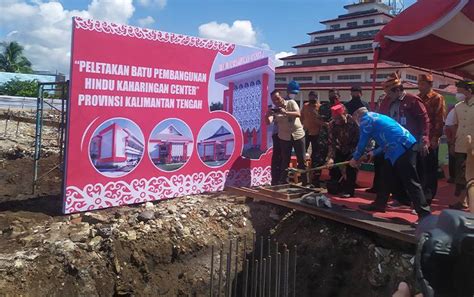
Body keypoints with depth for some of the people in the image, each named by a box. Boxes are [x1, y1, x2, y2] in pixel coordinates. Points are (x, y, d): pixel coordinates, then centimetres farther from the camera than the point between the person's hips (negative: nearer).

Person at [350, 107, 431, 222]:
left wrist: (355, 158, 17)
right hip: (405, 145, 10)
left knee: (411, 182, -11)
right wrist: (374, 153, 37)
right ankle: (379, 204, 28)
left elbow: (362, 142, 3)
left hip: (402, 148, -10)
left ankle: (424, 214, -11)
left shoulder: (366, 119, 2)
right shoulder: (376, 117, 28)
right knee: (387, 176, 19)